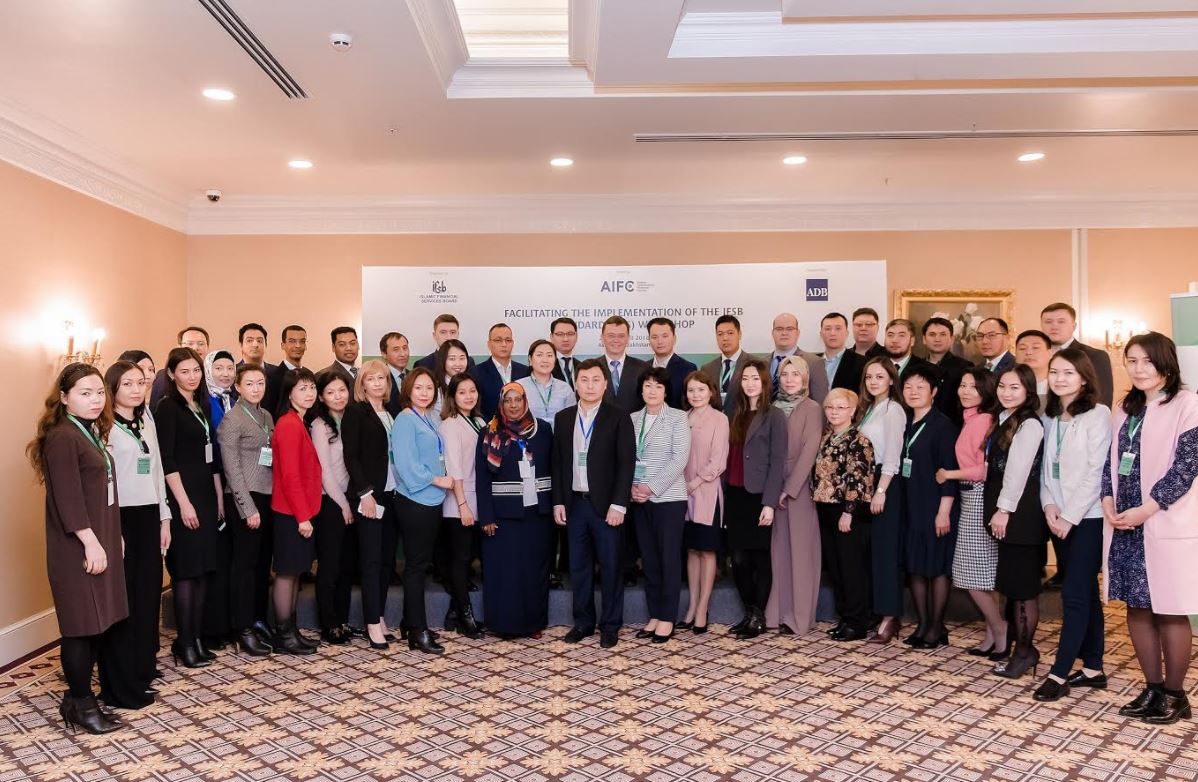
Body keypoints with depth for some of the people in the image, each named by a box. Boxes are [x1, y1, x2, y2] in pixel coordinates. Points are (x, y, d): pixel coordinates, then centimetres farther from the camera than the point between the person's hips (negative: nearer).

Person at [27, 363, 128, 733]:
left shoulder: (91, 433, 13)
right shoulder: (62, 437, -14)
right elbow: (67, 499, -18)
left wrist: (108, 541, 15)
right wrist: (91, 543, -19)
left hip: (99, 541, 9)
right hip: (77, 548, -9)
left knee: (98, 621, 12)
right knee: (82, 624, -1)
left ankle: (80, 695, 23)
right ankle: (80, 705, 11)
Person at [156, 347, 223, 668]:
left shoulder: (203, 406, 14)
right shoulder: (167, 407, -7)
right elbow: (167, 460, -13)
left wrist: (219, 497, 13)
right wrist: (184, 502, -17)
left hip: (206, 493, 7)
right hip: (182, 494, -7)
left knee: (204, 568, 8)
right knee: (186, 570, -4)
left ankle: (197, 637, 16)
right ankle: (185, 642, 5)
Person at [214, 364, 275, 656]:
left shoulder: (267, 416, 13)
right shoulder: (232, 419, -6)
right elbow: (232, 468, -10)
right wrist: (248, 508, -13)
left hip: (268, 497, 6)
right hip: (246, 499, -6)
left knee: (263, 562, 10)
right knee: (245, 562, 0)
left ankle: (258, 622, 21)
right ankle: (244, 630, 8)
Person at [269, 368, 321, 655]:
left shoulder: (299, 424, 13)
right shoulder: (289, 425, -15)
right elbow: (290, 475, -19)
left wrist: (306, 512, 11)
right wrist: (303, 516, -18)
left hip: (301, 511, 9)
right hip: (292, 513, -9)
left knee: (295, 572, 14)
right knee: (286, 572, 0)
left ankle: (290, 630, 23)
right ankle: (283, 635, 10)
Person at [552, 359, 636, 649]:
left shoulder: (619, 418, -4)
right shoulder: (563, 418, 8)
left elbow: (627, 463, -8)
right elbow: (557, 462, 10)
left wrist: (619, 504, -14)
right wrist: (558, 502, 4)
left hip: (606, 504, -3)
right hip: (574, 503, 4)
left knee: (610, 566, 5)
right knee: (579, 566, 11)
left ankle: (610, 625, 17)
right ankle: (583, 622, 23)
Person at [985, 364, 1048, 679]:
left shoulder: (1029, 425, -11)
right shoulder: (1002, 420, 15)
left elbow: (1018, 471, -16)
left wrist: (1004, 510, -17)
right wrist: (996, 509, 9)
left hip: (1020, 511, -9)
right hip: (1003, 509, 9)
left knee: (1022, 582, -2)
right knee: (1010, 580, 12)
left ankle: (1025, 650, 7)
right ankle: (1019, 644, 21)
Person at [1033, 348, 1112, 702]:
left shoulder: (1097, 414, -8)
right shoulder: (1050, 418, 11)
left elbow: (1096, 472, -13)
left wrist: (1070, 516, -14)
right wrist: (1049, 506, -3)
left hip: (1088, 517, -6)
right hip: (1060, 518, 6)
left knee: (1075, 594, -6)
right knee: (1086, 593, 13)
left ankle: (1059, 673, -2)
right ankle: (1093, 668, 20)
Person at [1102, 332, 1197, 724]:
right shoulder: (1125, 409, 14)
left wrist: (1145, 509, -18)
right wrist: (1108, 503, -4)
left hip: (1166, 525, -6)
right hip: (1124, 526, 6)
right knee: (1137, 607, 10)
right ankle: (1153, 688, 22)